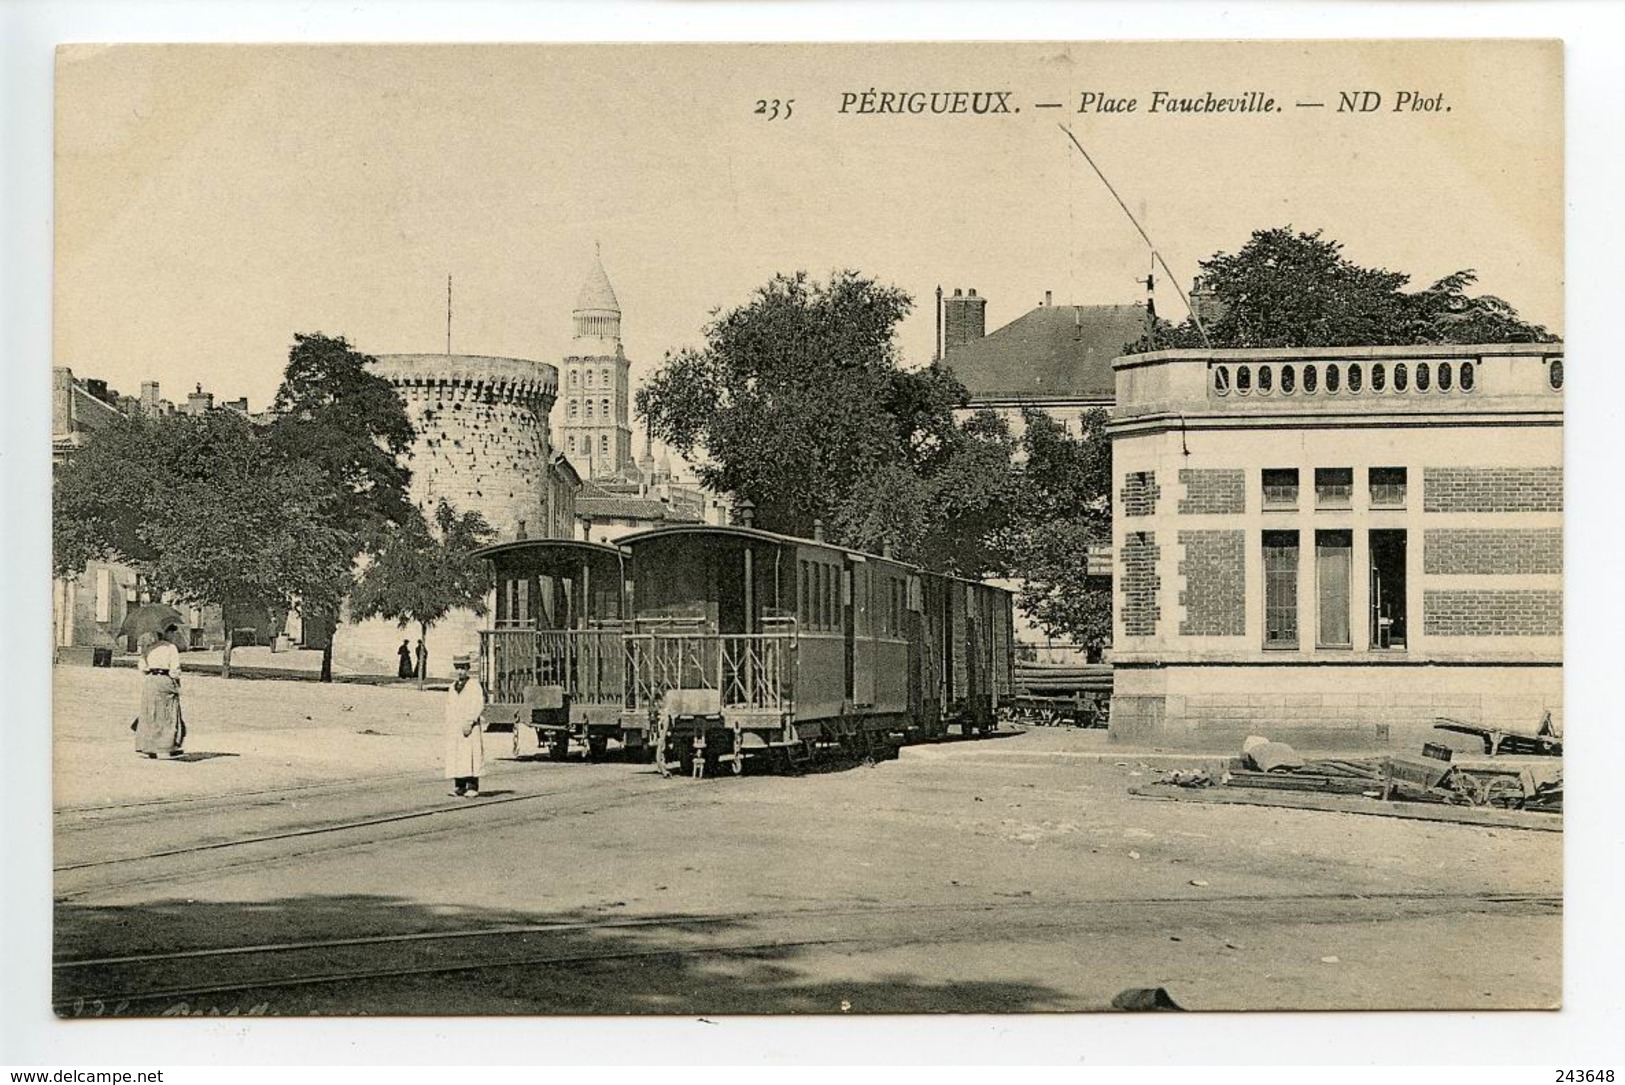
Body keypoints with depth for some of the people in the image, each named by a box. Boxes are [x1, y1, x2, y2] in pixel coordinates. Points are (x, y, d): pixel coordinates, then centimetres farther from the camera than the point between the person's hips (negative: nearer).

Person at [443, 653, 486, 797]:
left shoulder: (474, 684, 0)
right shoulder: (453, 687, 18)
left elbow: (479, 705, -8)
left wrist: (470, 722, -16)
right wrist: (448, 725, 8)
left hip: (469, 727, -6)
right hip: (454, 728, 6)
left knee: (469, 756, -10)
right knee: (455, 757, 2)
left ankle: (472, 788, -10)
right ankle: (459, 787, 5)